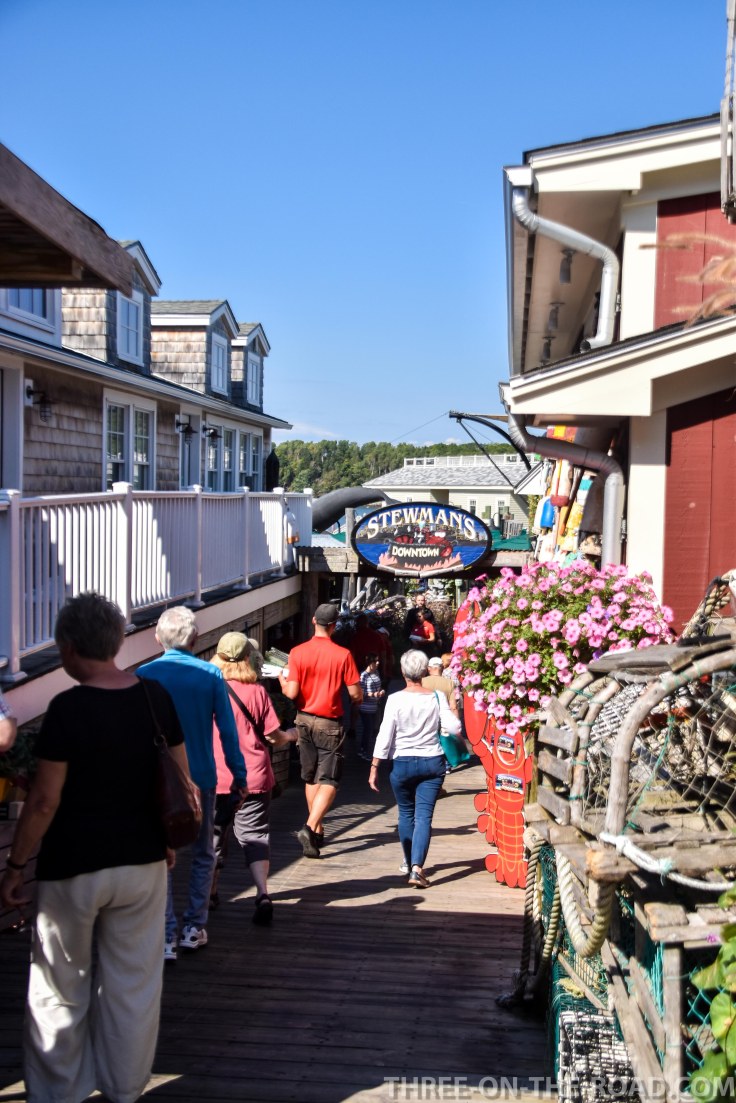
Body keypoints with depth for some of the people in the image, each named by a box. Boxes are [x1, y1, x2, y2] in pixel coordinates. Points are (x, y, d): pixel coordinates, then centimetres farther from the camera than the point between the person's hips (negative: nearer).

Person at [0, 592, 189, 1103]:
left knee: (62, 989, 13)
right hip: (143, 862, 4)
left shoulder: (68, 709, -17)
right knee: (133, 983, 15)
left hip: (73, 867, -4)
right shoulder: (157, 698, -3)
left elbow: (45, 800, -15)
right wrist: (167, 840, 18)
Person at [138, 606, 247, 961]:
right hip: (200, 778, 1)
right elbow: (228, 730, -4)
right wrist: (239, 775, 4)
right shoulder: (210, 674, -5)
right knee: (203, 854, 17)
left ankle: (166, 937, 0)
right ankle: (194, 929, 21)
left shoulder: (144, 675, -6)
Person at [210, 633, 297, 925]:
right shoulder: (256, 691, -7)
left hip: (214, 778, 1)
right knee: (254, 835, 7)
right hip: (253, 778, -1)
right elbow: (274, 736, -2)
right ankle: (263, 894, -7)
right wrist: (291, 735, 19)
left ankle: (209, 893, 28)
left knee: (213, 834, 17)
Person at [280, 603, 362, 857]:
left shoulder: (297, 652, -7)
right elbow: (355, 693, -10)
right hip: (330, 723, -3)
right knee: (328, 781, -1)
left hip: (305, 719, 3)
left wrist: (282, 680, 11)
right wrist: (360, 698, 14)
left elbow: (292, 692, -10)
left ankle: (318, 831, 25)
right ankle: (310, 827, -19)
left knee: (311, 778, 16)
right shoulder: (343, 654, -11)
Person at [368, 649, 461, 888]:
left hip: (403, 763, -1)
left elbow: (384, 736, -9)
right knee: (424, 816, -1)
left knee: (406, 814, 17)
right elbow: (454, 728, -10)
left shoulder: (395, 699, -9)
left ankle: (409, 862, 30)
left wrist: (374, 767, -3)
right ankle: (417, 868, -15)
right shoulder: (437, 697, -5)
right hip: (432, 763, 1)